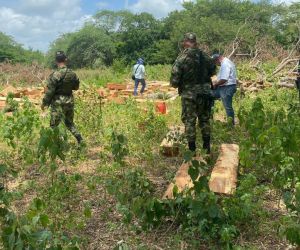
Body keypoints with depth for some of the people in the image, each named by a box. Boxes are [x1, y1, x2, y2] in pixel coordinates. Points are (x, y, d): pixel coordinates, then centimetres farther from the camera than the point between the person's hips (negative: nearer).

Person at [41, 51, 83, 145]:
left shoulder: (55, 75, -15)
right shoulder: (72, 74, -1)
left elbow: (49, 91, -13)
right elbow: (76, 87, 13)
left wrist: (44, 103, -2)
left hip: (58, 102, -5)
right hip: (70, 101, 5)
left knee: (54, 125, 4)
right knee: (70, 123, 21)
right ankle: (80, 140, 15)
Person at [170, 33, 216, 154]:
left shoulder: (181, 59, -13)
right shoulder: (205, 57, 0)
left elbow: (174, 80, -13)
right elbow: (213, 71, 16)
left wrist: (176, 85, 8)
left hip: (189, 95, -4)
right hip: (205, 93, 4)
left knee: (189, 121, 6)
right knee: (205, 120, 17)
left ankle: (192, 150, 10)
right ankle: (207, 147, 25)